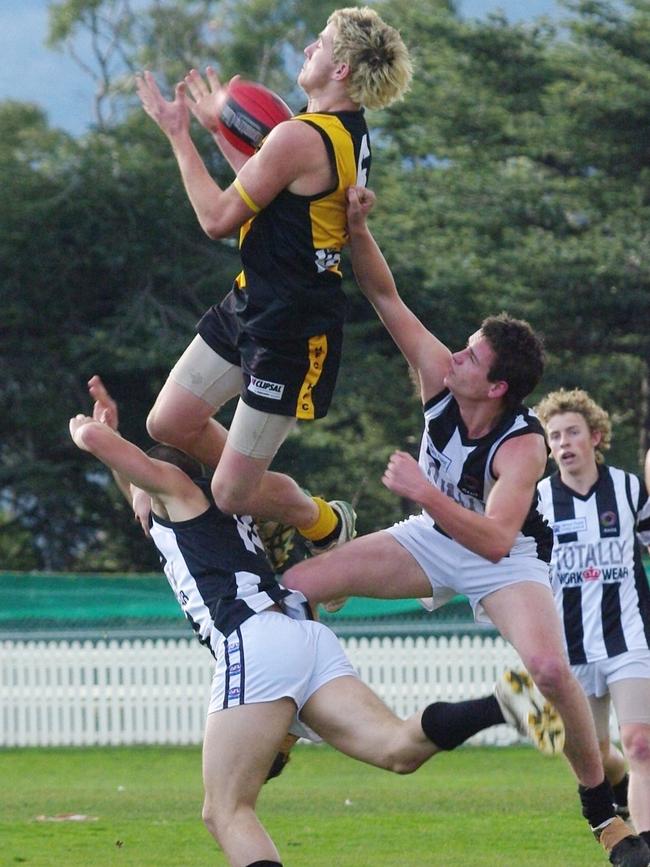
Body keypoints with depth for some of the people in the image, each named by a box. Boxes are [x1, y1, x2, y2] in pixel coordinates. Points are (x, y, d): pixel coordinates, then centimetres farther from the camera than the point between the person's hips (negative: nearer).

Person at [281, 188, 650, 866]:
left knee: (551, 668, -33)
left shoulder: (523, 446, -33)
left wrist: (422, 491, -50)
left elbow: (495, 538, -44)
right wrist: (356, 230, -35)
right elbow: (386, 297, -19)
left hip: (506, 557, -6)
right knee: (292, 589, -10)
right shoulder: (438, 379, -20)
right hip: (435, 539, 6)